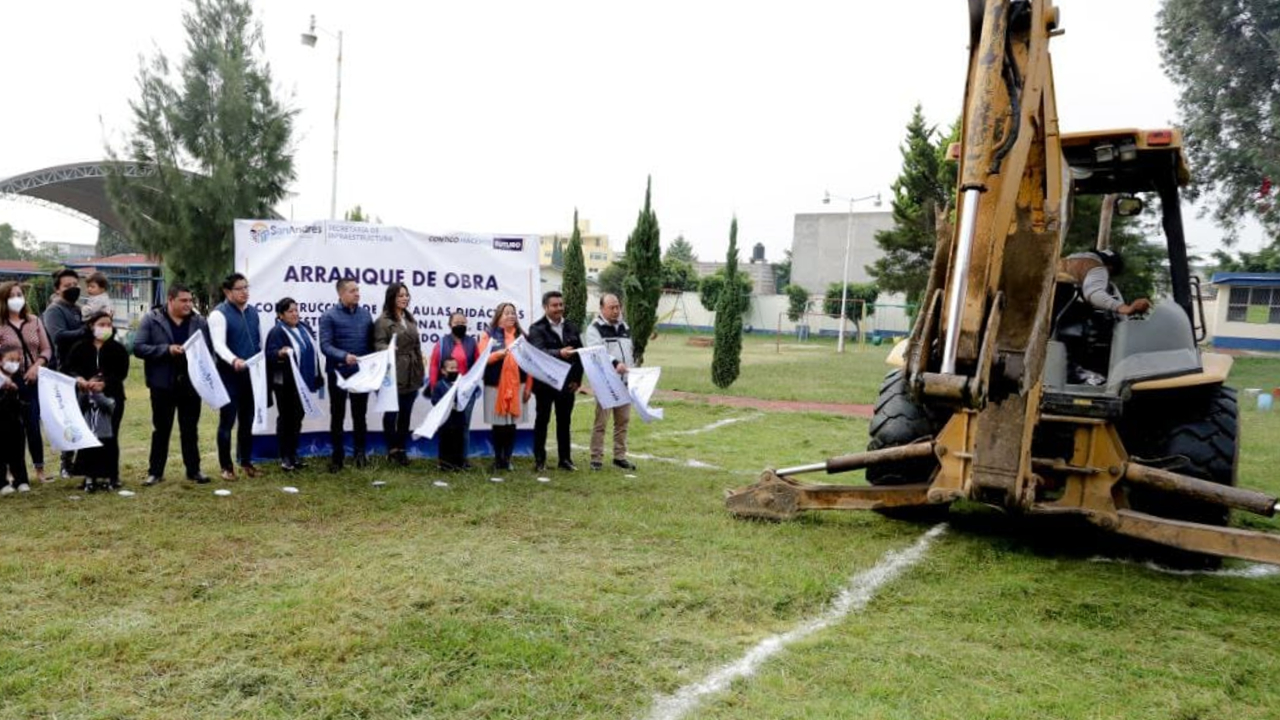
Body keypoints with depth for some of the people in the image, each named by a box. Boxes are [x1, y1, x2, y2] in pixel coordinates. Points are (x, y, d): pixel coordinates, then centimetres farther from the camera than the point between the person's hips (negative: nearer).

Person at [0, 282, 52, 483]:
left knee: (33, 425, 4)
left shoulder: (34, 321, 8)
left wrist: (37, 365, -9)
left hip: (34, 381, 2)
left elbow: (47, 349, 7)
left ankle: (40, 469, 11)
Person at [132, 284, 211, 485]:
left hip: (191, 384, 2)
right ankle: (155, 471, 18)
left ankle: (194, 470, 18)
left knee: (190, 429, 9)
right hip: (163, 384, -2)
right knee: (161, 429, 8)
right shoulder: (151, 319, -3)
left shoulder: (199, 321, 5)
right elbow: (138, 347, -8)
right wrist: (167, 349, -19)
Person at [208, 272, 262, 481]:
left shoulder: (253, 312, 10)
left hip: (251, 374, 6)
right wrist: (234, 360, -39)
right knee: (227, 421, 2)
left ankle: (246, 461, 27)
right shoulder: (219, 314, -10)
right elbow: (219, 345, -22)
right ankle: (226, 466, 13)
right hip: (230, 375, -6)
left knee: (247, 420, 14)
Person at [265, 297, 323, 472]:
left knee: (297, 418, 13)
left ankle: (294, 454, 22)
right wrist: (280, 353, -44)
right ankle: (285, 457, 11)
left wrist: (318, 375, 17)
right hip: (285, 383, -7)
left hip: (303, 382, 7)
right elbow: (270, 355, -22)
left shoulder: (304, 328, 10)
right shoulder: (277, 332, -12)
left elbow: (313, 351, 17)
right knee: (285, 418, 2)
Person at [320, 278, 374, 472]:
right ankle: (337, 456, 16)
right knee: (338, 415, 7)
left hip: (361, 372, 3)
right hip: (338, 372, -3)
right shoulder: (329, 316, -7)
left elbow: (371, 342, 11)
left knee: (360, 414, 10)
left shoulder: (365, 314, 7)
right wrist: (344, 356, -30)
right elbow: (325, 345, -15)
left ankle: (360, 452, 22)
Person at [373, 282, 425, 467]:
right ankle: (392, 449, 11)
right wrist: (387, 349, -36)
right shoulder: (383, 320, -6)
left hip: (411, 374, 7)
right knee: (391, 412, 1)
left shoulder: (410, 319, 17)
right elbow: (378, 343, -13)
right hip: (394, 374, -6)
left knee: (406, 413, 10)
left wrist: (420, 370, 18)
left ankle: (402, 448, 19)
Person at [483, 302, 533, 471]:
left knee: (512, 424, 2)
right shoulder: (489, 335, 3)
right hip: (495, 386, -2)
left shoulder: (521, 335, 10)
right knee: (498, 425, 1)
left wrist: (529, 386, 1)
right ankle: (498, 459, 13)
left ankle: (507, 459, 12)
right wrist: (499, 353, -22)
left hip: (517, 386, 2)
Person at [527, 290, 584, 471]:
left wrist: (577, 378, 0)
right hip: (545, 383, -4)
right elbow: (539, 352, -22)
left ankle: (565, 459, 17)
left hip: (567, 383, 4)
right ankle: (539, 459, 13)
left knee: (565, 422, 9)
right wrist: (559, 353, -40)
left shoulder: (572, 327, 10)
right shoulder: (537, 329, -6)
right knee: (542, 421, 5)